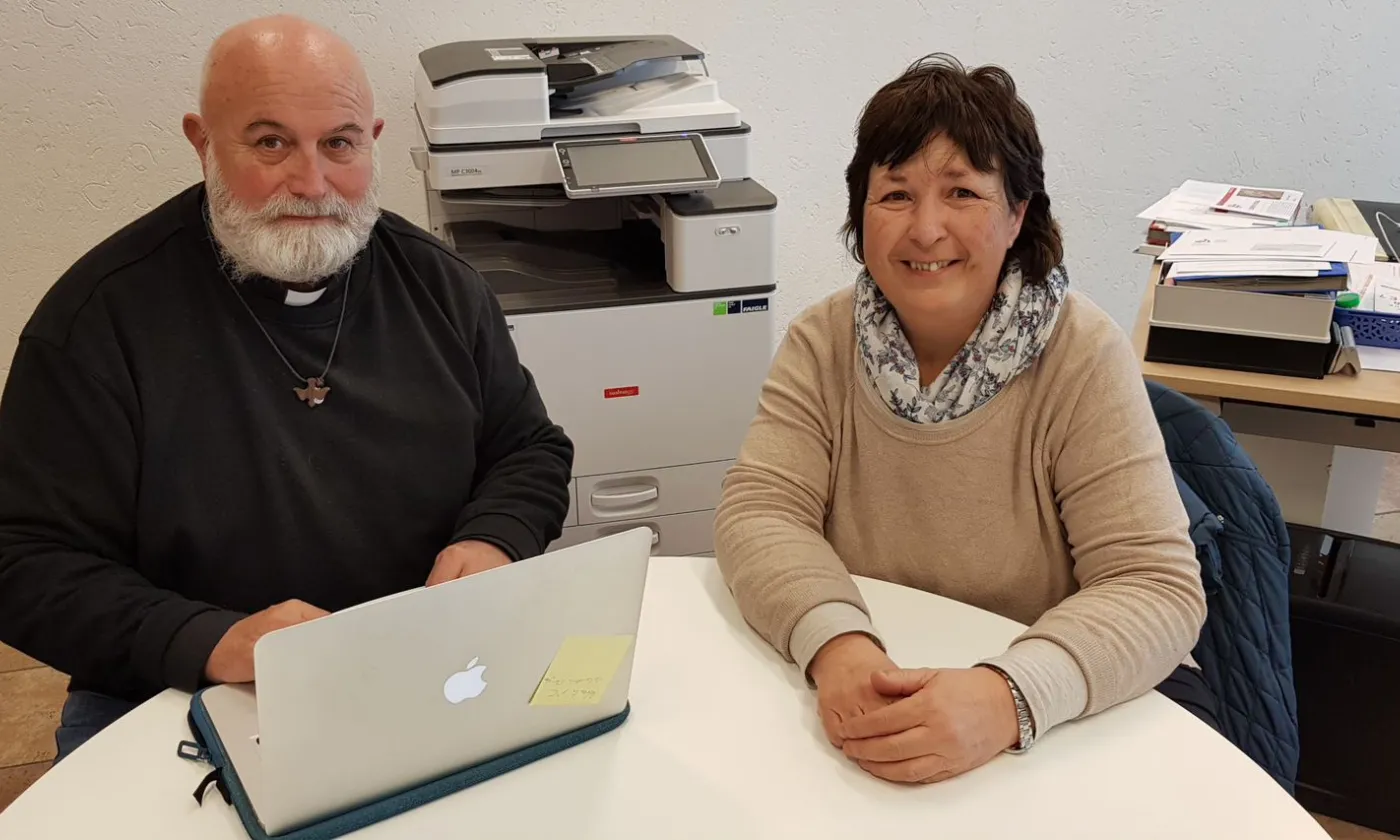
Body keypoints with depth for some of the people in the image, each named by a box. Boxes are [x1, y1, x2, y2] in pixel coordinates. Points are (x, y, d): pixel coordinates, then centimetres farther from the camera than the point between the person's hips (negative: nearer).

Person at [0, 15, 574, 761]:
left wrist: (493, 540, -9)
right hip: (183, 700, -2)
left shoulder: (435, 281, 4)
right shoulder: (102, 312, -7)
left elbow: (533, 450, 13)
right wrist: (209, 643, -23)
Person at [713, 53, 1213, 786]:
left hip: (1070, 710, -2)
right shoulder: (822, 343, -5)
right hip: (876, 691, 2)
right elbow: (761, 511, -12)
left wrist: (1009, 698, -37)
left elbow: (1157, 588, -19)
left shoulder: (1084, 356, -14)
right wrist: (837, 645, -32)